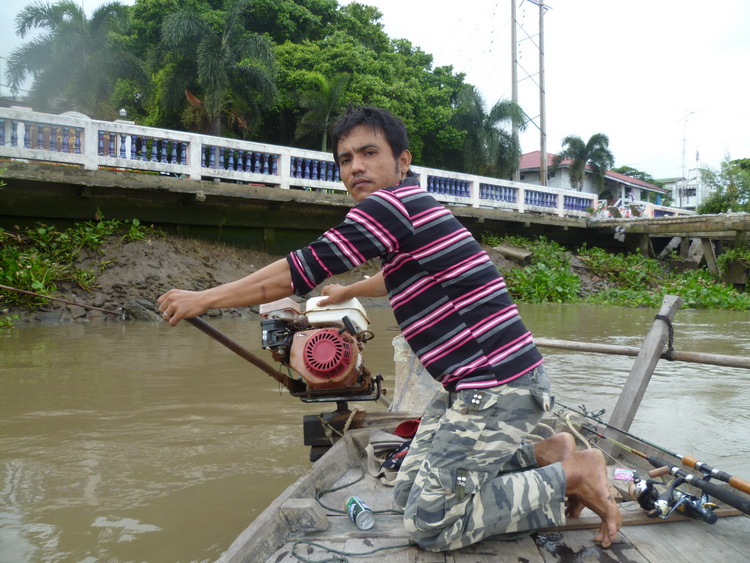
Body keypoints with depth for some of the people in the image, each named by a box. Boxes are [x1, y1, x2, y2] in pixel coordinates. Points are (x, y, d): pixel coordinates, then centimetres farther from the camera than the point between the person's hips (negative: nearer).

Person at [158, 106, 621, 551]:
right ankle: (543, 455, 16)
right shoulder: (416, 209, 15)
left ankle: (574, 475, 2)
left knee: (429, 522, -6)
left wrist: (203, 299, -4)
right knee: (410, 492, 13)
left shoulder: (391, 204, -16)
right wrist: (348, 292, 53)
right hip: (474, 386, 10)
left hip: (500, 386, -10)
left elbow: (301, 271, -15)